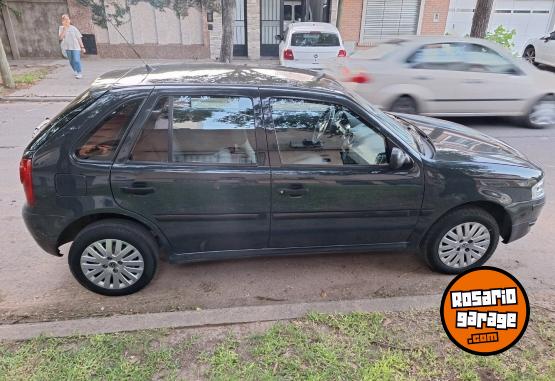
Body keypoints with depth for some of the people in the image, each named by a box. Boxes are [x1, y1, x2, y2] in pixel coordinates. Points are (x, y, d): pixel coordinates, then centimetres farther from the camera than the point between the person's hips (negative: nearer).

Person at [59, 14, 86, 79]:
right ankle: (75, 71, 28)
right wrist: (64, 29, -13)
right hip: (68, 47, 3)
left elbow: (79, 38, 3)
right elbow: (61, 37, -8)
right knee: (71, 61, 9)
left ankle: (80, 73, -4)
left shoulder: (73, 28, 2)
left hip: (76, 47, -3)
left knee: (76, 60, -14)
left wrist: (82, 47, -2)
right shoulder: (61, 28, 5)